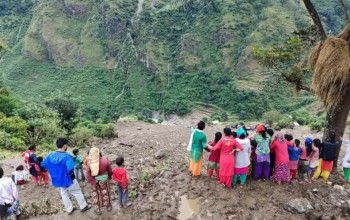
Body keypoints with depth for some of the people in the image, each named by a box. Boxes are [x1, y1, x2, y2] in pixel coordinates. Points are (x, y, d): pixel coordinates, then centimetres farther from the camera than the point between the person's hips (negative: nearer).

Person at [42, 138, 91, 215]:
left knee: (64, 194, 22)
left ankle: (69, 210, 36)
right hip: (68, 179, -6)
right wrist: (70, 174, -20)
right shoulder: (66, 156, -29)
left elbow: (43, 164, 7)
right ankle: (83, 206, 30)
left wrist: (54, 170, 11)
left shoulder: (51, 155, -7)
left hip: (58, 180, 6)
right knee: (77, 193, 15)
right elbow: (70, 168, -43)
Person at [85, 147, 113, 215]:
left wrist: (95, 183, -11)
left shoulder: (89, 164, -22)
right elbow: (110, 171, -9)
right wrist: (109, 176, 12)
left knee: (96, 195, 21)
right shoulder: (105, 161, -24)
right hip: (104, 181, 0)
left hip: (95, 182, 0)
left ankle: (97, 209, 34)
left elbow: (88, 176, -21)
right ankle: (108, 206, 40)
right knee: (106, 194, 22)